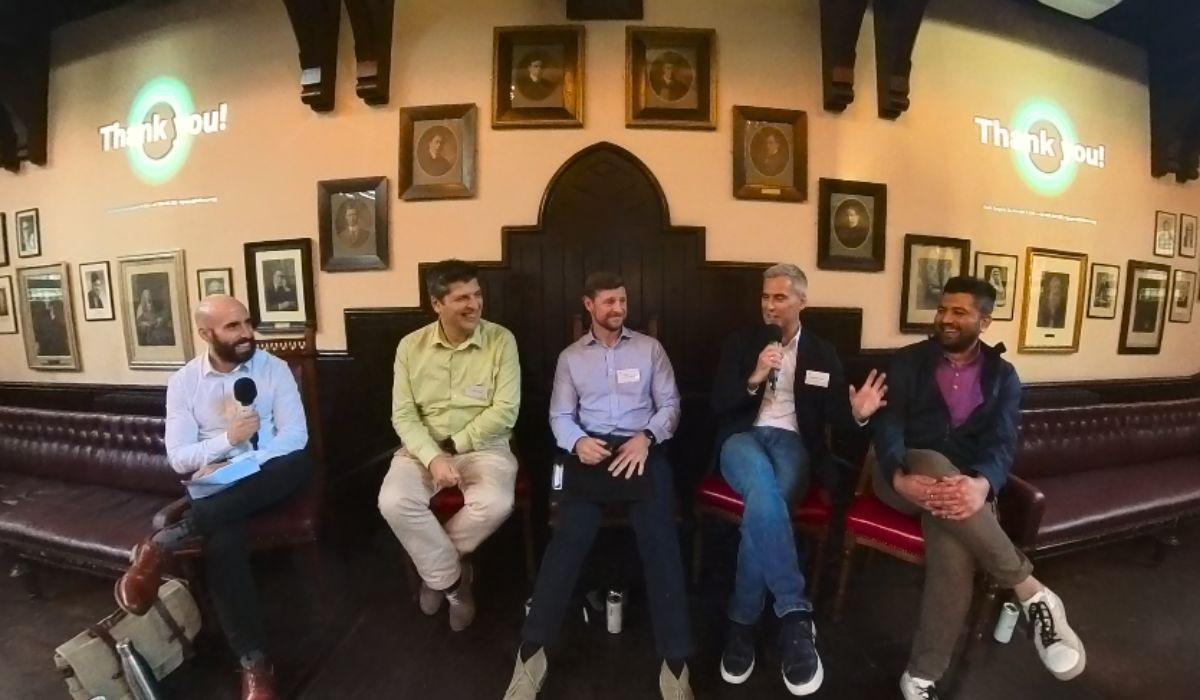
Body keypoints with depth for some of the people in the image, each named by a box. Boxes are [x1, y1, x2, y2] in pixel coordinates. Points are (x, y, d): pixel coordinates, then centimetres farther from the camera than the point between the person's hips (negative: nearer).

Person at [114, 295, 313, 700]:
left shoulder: (274, 368, -1)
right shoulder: (183, 381, 2)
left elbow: (295, 436, -8)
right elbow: (178, 457, -2)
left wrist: (234, 466, -17)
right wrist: (228, 439, -21)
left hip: (266, 480, 1)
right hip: (213, 483, 0)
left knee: (300, 465, -36)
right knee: (222, 537, -33)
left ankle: (165, 543, -31)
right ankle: (254, 663, -26)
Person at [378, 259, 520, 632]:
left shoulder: (501, 340, -7)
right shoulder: (411, 346, 0)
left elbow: (505, 412, -11)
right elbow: (403, 415, -4)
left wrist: (454, 445, -14)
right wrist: (433, 458, -20)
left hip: (484, 447, -1)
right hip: (424, 448, 2)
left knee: (495, 504, -29)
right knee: (394, 502, -25)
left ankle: (435, 561, 5)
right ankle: (452, 578, 0)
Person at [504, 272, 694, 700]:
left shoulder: (649, 348, 12)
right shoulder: (570, 357, 14)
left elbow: (670, 403, 7)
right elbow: (560, 415, 9)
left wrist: (646, 436, -13)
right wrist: (578, 441, -14)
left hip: (641, 448, 0)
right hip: (591, 449, 1)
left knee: (659, 538, -22)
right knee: (570, 536, -21)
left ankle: (675, 663, -18)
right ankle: (532, 653, -15)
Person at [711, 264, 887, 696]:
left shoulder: (822, 354, 15)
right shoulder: (741, 342, 11)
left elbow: (833, 414, 9)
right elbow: (718, 404, 3)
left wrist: (856, 413, -14)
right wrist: (755, 378, -13)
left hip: (792, 441, 1)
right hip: (743, 436, 0)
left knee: (763, 502, -33)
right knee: (763, 485, -37)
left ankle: (742, 622, -21)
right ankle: (795, 614, -34)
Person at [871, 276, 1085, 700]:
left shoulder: (1002, 376, 10)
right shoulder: (907, 361, 5)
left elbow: (1002, 441, -5)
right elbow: (888, 424, -7)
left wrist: (981, 484, -30)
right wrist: (900, 477, -29)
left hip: (965, 482, 1)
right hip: (905, 475, -1)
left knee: (955, 545, -34)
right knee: (933, 464, -39)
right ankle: (1031, 592, -23)